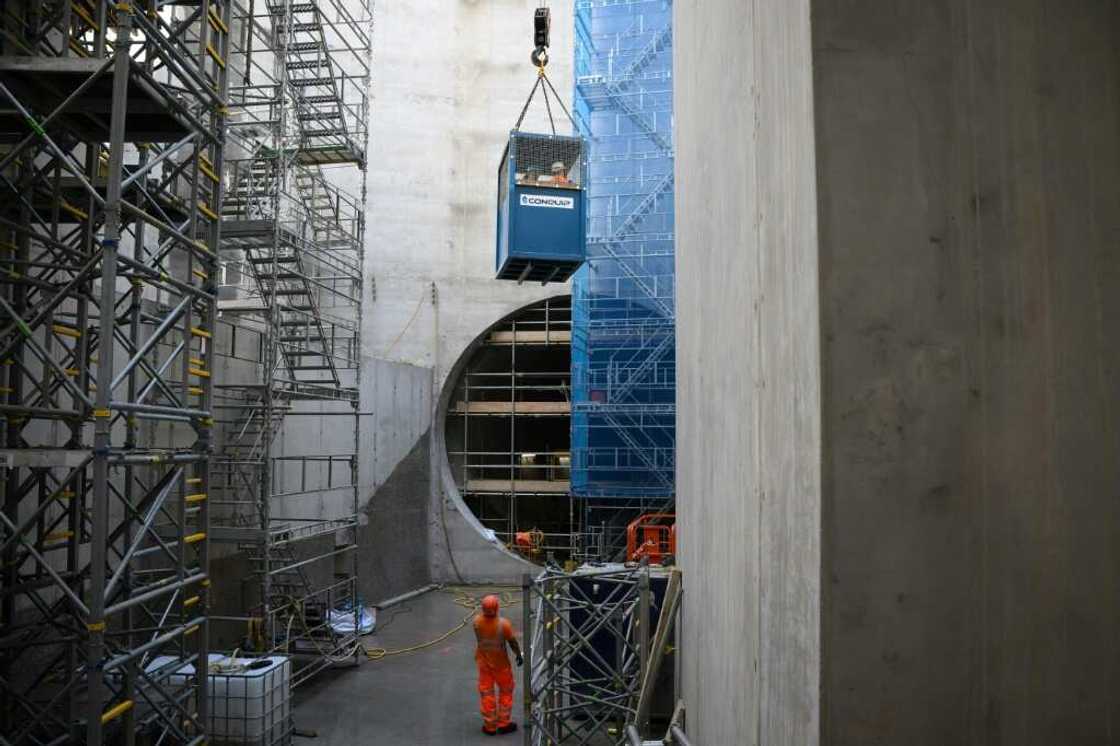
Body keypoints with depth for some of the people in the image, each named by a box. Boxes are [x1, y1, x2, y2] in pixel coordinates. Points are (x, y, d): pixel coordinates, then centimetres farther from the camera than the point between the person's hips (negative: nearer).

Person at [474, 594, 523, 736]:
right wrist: (519, 655, 3)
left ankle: (490, 726, 23)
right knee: (506, 691, 18)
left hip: (483, 661, 3)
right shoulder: (503, 624, -28)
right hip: (500, 662, -3)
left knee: (486, 692, 15)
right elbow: (513, 642, -14)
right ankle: (504, 723, 24)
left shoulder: (477, 621, -18)